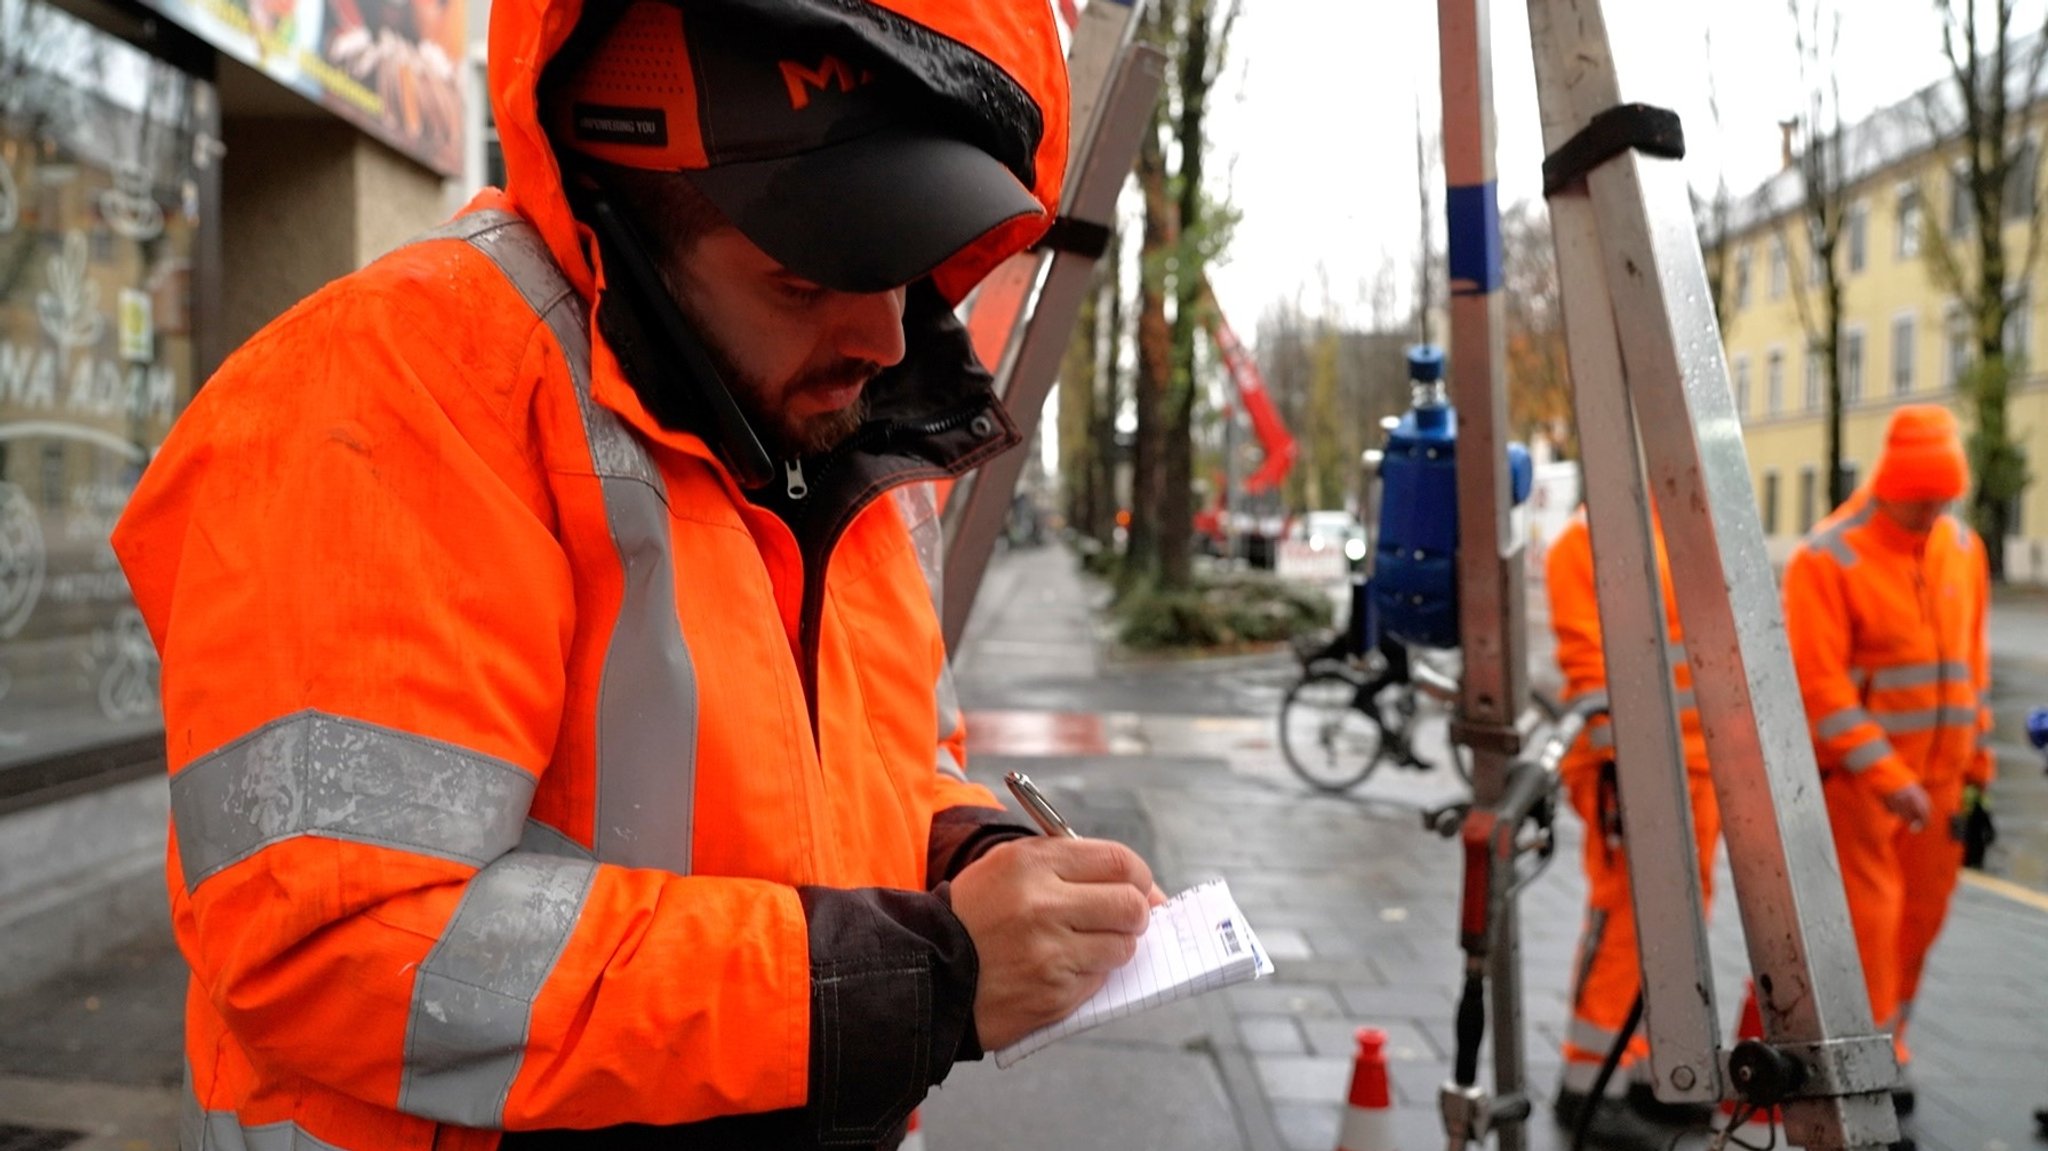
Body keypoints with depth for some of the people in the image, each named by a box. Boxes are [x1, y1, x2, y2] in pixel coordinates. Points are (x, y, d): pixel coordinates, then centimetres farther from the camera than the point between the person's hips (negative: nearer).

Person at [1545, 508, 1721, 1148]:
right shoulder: (1591, 538, -10)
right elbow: (1589, 660, -17)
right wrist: (1618, 758, -22)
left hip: (1698, 764, 8)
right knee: (1624, 920, -4)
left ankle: (1654, 1072, 26)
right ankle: (1588, 1087, 8)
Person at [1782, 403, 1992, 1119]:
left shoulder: (1963, 550, 8)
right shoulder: (1828, 558, -13)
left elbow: (1972, 663, 16)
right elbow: (1818, 684, -17)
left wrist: (1976, 759, 16)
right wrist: (1886, 776, -21)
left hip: (1936, 776, 6)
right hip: (1858, 777, -6)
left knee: (1920, 918, 12)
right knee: (1869, 919, -5)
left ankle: (1885, 1049, 30)